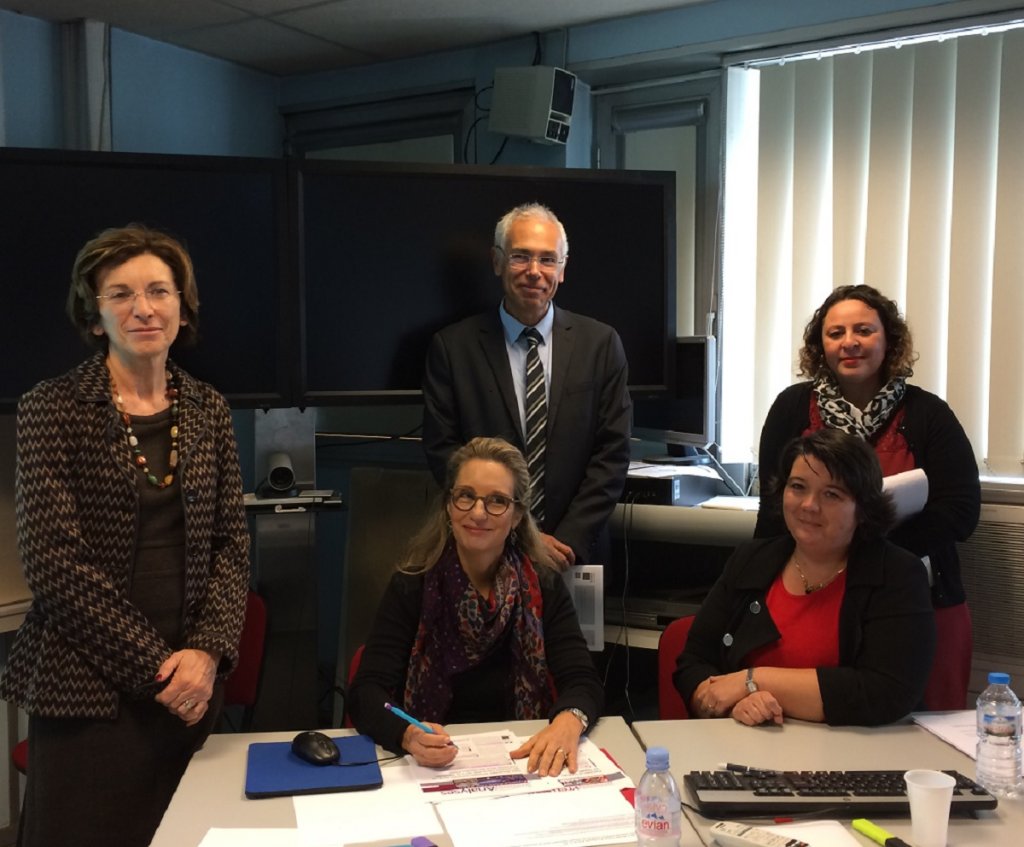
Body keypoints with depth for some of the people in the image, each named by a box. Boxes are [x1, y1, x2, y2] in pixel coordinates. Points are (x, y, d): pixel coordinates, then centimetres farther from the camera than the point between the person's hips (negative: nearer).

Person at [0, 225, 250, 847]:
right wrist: (154, 665, -13)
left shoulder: (207, 410, 6)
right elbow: (55, 561, -11)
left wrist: (208, 651, -9)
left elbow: (232, 546, 6)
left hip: (191, 683, 4)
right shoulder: (53, 409, -5)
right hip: (87, 686, -3)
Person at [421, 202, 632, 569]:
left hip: (577, 552, 1)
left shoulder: (600, 343, 0)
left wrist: (569, 540, -12)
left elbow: (612, 452, -3)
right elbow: (443, 452, -7)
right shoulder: (452, 347, -4)